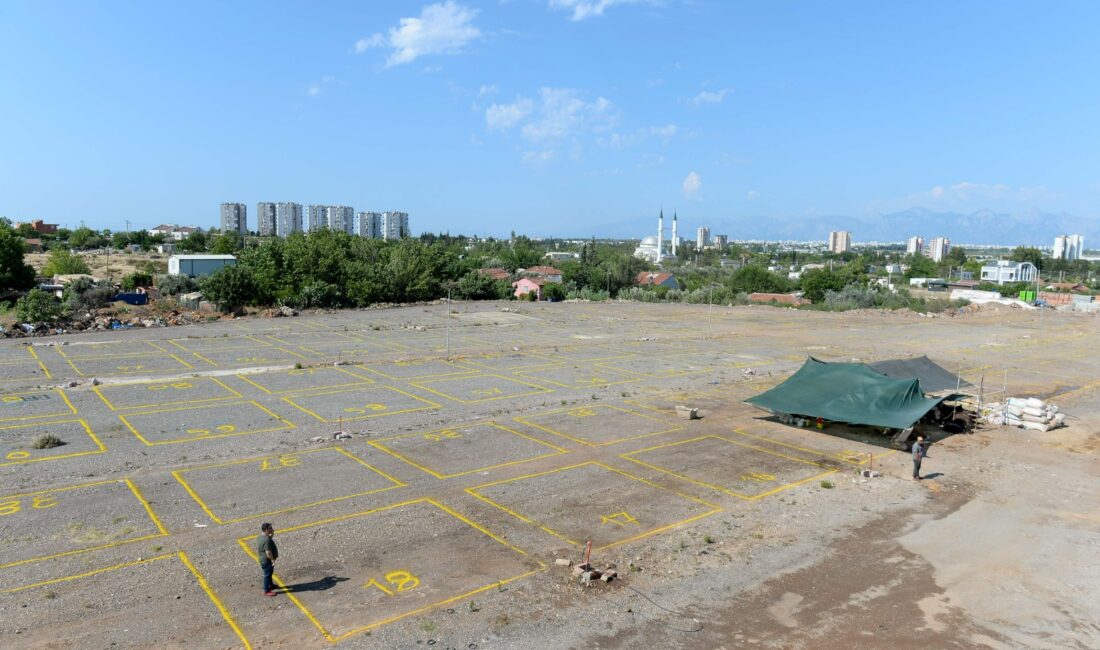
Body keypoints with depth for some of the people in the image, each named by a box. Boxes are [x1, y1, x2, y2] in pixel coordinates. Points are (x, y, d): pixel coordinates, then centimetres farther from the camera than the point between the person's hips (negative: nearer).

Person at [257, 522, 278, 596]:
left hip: (263, 559, 10)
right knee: (267, 574, 6)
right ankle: (267, 591, 20)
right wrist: (273, 560, -19)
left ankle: (271, 585, 45)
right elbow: (268, 552, -32)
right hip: (267, 560, -10)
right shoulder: (266, 540, -32)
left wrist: (272, 534, 2)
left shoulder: (260, 537, -1)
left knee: (270, 573, 26)